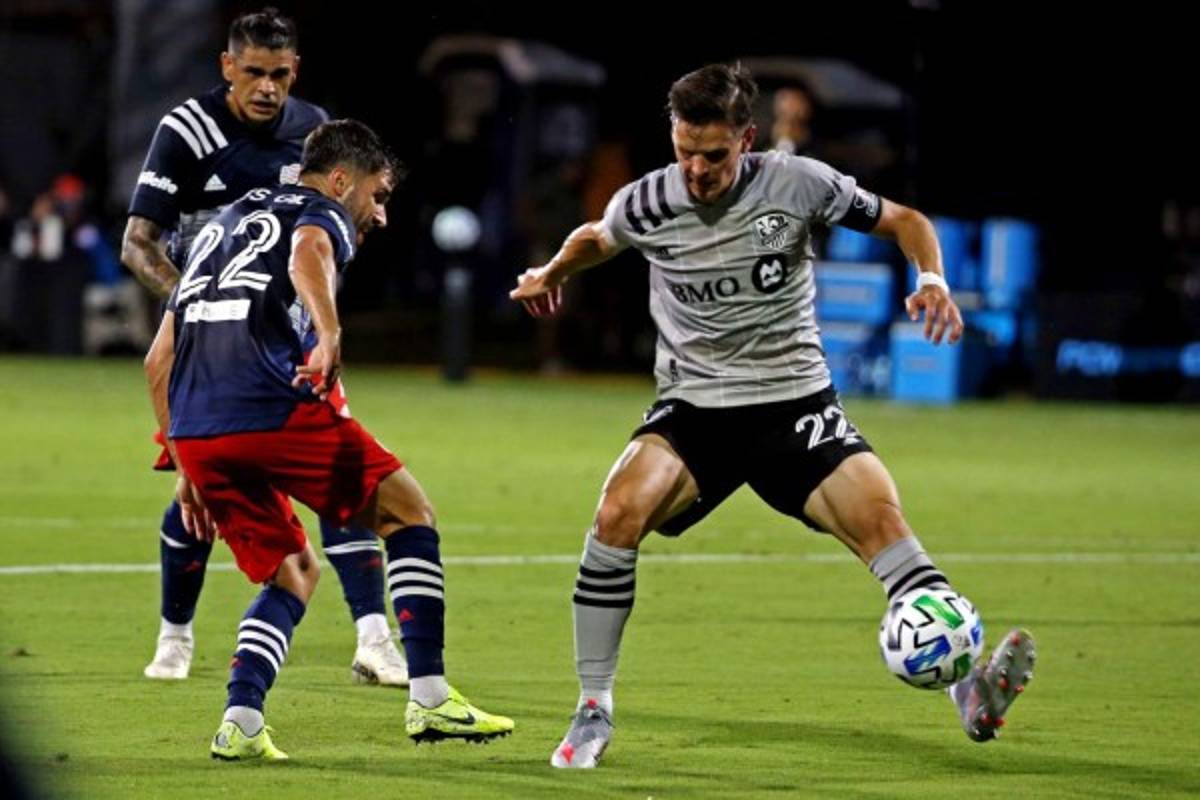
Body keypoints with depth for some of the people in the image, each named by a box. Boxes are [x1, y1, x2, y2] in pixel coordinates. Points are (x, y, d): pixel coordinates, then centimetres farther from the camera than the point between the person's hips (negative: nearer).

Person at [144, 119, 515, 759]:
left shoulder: (222, 225, 33)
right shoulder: (320, 212, 12)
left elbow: (159, 359, 29)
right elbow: (308, 252, -17)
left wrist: (187, 468, 31)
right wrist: (329, 334, -34)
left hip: (195, 429, 7)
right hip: (271, 408, -7)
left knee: (293, 574, 21)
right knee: (408, 512, 10)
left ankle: (240, 723, 1)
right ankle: (429, 699, 3)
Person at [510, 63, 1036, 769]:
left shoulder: (798, 185, -8)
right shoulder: (648, 204, -3)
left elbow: (903, 221, 4)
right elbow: (596, 239, 24)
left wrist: (931, 276, -11)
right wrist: (553, 273, 13)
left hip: (795, 401, -1)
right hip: (692, 408, 1)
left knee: (879, 516, -25)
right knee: (620, 510, -27)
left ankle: (973, 694, -27)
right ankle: (594, 713, -14)